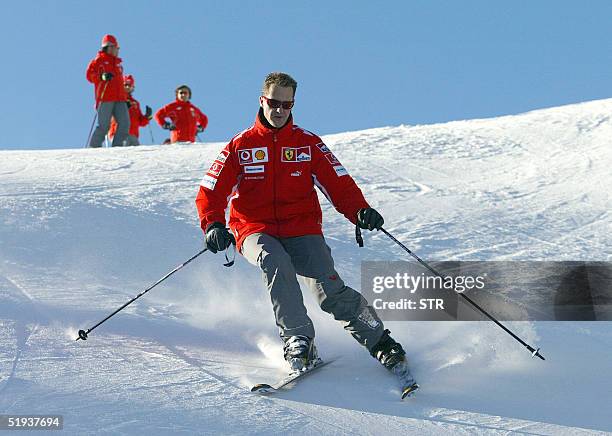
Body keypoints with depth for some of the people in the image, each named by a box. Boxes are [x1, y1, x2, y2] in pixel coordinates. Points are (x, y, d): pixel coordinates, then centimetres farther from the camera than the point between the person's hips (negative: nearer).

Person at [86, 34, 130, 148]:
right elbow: (90, 75, -4)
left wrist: (126, 98, 23)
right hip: (105, 98, -6)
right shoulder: (99, 60, 8)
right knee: (104, 125, -11)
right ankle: (94, 147, -2)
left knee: (125, 123, -9)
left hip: (119, 99, 6)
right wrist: (102, 77, -23)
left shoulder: (117, 64, 27)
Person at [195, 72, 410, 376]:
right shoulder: (240, 146, 6)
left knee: (330, 289, -20)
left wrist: (360, 211, -16)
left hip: (301, 230, 0)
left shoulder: (308, 143, 8)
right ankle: (297, 340, -32)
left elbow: (338, 183, 4)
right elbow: (211, 191, 4)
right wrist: (213, 225, -16)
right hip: (256, 231, 0)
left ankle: (380, 342, -6)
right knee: (275, 263, -35)